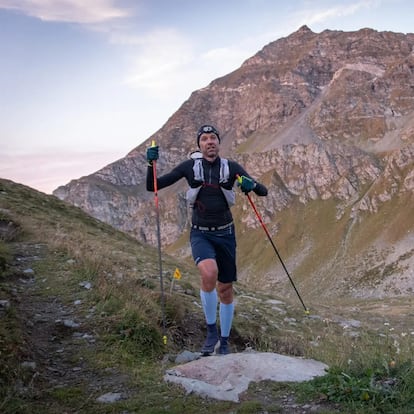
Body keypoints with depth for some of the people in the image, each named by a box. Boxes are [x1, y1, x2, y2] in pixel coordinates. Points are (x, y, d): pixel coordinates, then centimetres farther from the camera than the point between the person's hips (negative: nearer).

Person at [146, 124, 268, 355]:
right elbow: (153, 186, 0)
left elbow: (263, 191, -2)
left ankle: (224, 341, 27)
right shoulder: (190, 167, -2)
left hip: (225, 234, 2)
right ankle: (211, 330, -11)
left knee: (225, 290, 7)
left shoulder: (231, 167, -2)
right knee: (209, 273, -31)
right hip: (200, 234, -2)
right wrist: (151, 164, -17)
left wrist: (252, 184, -24)